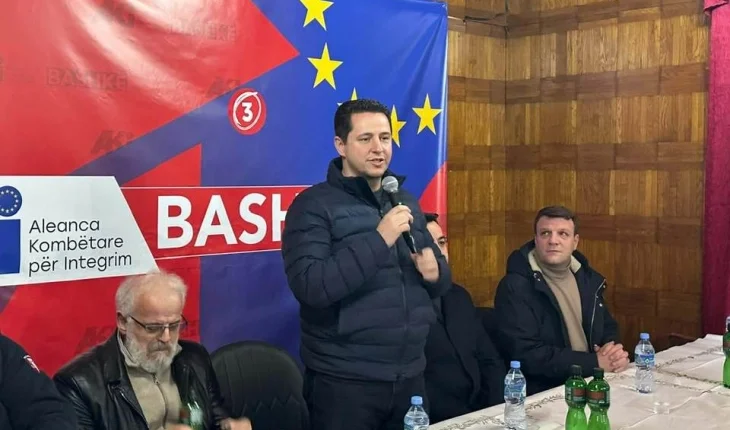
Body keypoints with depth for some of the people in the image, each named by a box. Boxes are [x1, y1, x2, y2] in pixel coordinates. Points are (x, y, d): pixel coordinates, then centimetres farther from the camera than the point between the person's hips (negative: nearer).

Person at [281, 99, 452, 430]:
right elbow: (310, 287, -22)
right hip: (344, 381, -5)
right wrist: (379, 239, -24)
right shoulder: (313, 205, -9)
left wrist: (435, 272, -6)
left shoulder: (406, 203, 11)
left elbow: (441, 280, 17)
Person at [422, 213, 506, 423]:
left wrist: (497, 409, 0)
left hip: (482, 410, 6)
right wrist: (463, 417, -17)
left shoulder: (458, 296, 14)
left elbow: (490, 361, 15)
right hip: (440, 420, -6)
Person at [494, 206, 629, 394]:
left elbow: (608, 327, 18)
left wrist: (614, 352, -5)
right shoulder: (515, 287, -13)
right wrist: (595, 362, -17)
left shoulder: (587, 278, 9)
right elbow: (526, 355, -19)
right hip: (542, 395, -7)